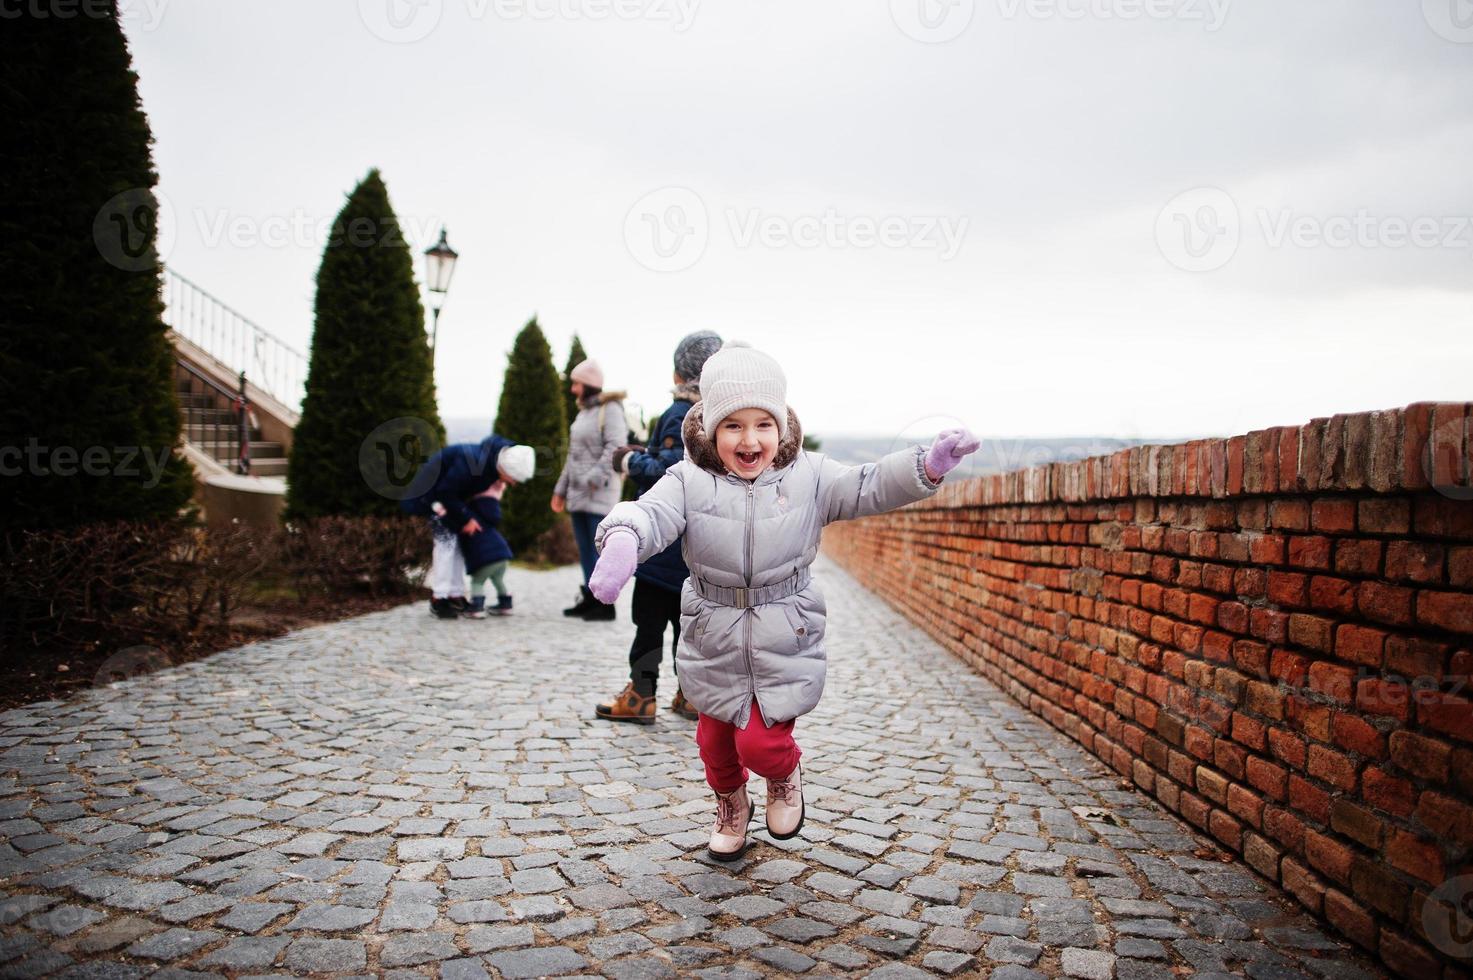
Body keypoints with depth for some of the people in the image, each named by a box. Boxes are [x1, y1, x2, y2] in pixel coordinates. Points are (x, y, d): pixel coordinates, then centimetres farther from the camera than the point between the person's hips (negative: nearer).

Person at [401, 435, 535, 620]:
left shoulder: (497, 457, -17)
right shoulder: (472, 463, -41)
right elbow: (446, 492, -30)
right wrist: (467, 518, -23)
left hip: (452, 492, 8)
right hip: (433, 491, -8)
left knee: (457, 541, 7)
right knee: (446, 539, -14)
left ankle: (456, 596, 12)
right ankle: (439, 599, -10)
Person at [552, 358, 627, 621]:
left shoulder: (610, 409, -7)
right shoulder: (583, 411, 19)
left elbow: (615, 447, -18)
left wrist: (595, 478, -23)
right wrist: (561, 488, 21)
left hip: (599, 494, -8)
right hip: (578, 494, 9)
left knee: (600, 549, -8)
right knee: (585, 550, 10)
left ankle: (605, 602, -3)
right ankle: (589, 598, 17)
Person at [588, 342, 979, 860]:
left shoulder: (809, 476, -7)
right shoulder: (689, 481, -11)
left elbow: (870, 486, -11)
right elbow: (652, 513, -26)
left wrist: (927, 466, -29)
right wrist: (622, 538, -50)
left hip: (785, 643, -1)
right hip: (713, 642, 2)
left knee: (760, 741, -7)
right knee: (714, 739, 17)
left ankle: (785, 773, 31)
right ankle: (732, 805, 49)